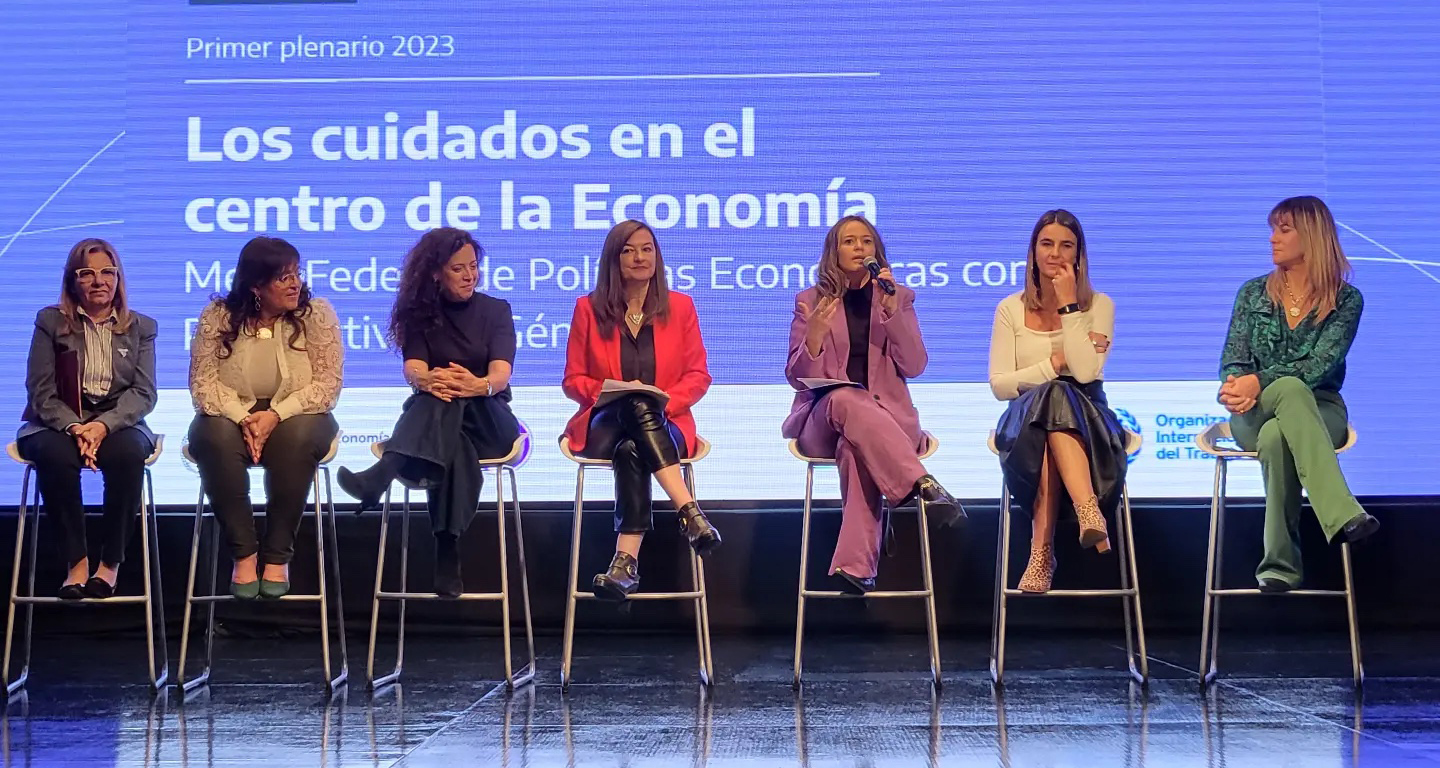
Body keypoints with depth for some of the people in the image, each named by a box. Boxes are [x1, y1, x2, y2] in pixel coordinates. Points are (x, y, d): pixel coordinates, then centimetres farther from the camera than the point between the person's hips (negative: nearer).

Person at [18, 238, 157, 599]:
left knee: (128, 454, -35)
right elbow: (41, 391, 0)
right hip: (57, 422, 0)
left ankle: (111, 563, -21)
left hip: (118, 422, 1)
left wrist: (104, 425, -19)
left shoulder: (140, 327, 12)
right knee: (54, 454, -36)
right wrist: (74, 428, -19)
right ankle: (76, 562, -24)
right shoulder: (50, 321, 9)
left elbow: (144, 392, 1)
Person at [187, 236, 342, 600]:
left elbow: (327, 383, -12)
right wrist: (243, 418, -25)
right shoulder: (218, 316, -3)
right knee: (214, 438, -34)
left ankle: (278, 555, -23)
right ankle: (243, 553, -23)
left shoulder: (317, 313, -6)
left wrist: (276, 415, -25)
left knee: (296, 438, -36)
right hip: (232, 413, 1)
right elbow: (203, 382, -8)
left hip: (295, 416, -1)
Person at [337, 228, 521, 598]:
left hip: (489, 422, -1)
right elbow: (413, 369, -12)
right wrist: (428, 380, -41)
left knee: (448, 398, -39)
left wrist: (480, 385, -41)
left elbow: (501, 373, -13)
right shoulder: (420, 314, 8)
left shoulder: (496, 310, 6)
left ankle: (379, 478, -61)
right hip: (435, 421, 1)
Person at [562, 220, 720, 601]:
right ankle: (689, 511, -46)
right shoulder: (588, 309, 9)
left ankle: (627, 560, -47)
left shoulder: (679, 306, 11)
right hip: (604, 427, 0)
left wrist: (666, 400, -13)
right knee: (637, 406, -37)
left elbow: (698, 376, 8)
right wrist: (612, 392, -13)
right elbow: (573, 380, 8)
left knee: (632, 450, -37)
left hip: (664, 424, 1)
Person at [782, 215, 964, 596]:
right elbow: (798, 376, 4)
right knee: (846, 399, -38)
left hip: (885, 416, 0)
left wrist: (892, 310, -10)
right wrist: (816, 334, -16)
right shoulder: (811, 300, 11)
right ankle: (923, 485, -46)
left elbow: (914, 366, 1)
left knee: (855, 447, -37)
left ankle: (855, 566, -46)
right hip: (822, 421, 0)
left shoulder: (899, 297, 13)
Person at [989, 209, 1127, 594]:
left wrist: (1069, 305, -12)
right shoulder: (1011, 309, 10)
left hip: (1089, 418, -1)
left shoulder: (1099, 306, 6)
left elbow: (1085, 372, -13)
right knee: (1049, 395, -37)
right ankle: (1090, 516, -52)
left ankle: (1042, 550, -50)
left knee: (1055, 399, -39)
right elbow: (999, 384, 1)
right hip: (1025, 421, 1)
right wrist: (1055, 363, -9)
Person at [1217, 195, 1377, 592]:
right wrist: (1236, 386, -20)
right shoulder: (1254, 293, 11)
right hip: (1254, 414, 1)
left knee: (1276, 436, -40)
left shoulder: (1346, 299, 2)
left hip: (1318, 411, -1)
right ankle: (1344, 515, -52)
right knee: (1291, 388, -38)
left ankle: (1280, 564, -41)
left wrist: (1260, 382, -25)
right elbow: (1233, 360, 4)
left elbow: (1321, 365, -12)